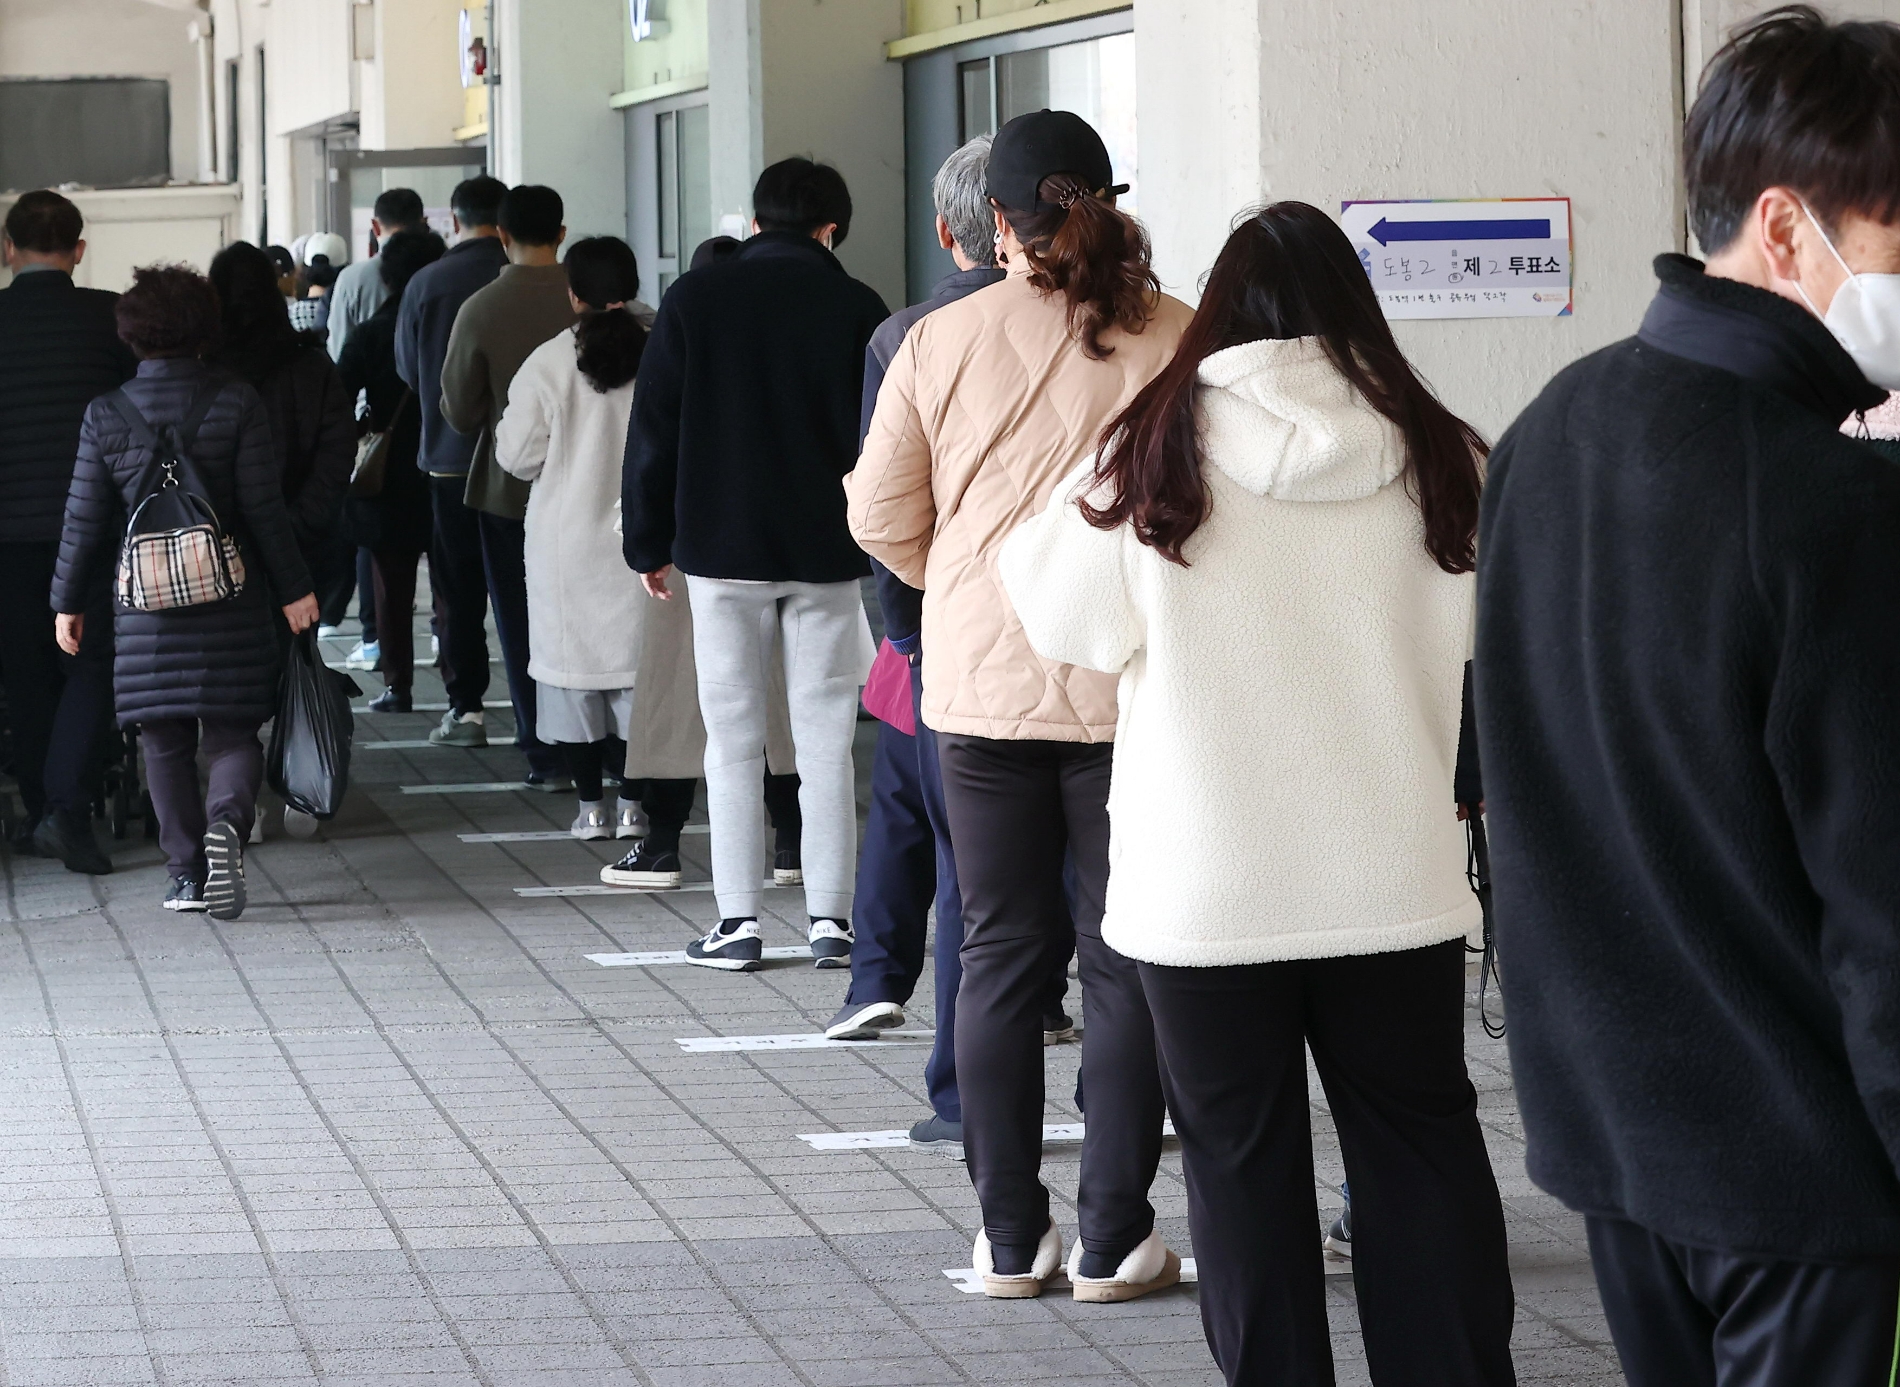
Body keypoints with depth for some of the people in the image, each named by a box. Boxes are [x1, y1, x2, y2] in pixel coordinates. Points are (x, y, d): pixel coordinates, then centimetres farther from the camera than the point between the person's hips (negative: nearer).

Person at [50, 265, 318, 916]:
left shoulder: (106, 414, -1)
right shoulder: (236, 402, -4)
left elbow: (85, 520, 2)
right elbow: (264, 506, -4)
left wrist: (68, 602, 13)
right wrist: (293, 588, 4)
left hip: (146, 601, 1)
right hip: (232, 597, -1)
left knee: (165, 741, 9)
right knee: (231, 731, 5)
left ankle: (187, 873, 7)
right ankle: (227, 817, -23)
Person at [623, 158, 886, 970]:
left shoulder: (695, 300, 0)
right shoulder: (857, 310, -2)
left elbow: (653, 432, 1)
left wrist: (648, 543, 8)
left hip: (720, 548, 0)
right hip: (827, 554, 0)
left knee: (734, 740, 5)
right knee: (826, 741, 4)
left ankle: (736, 922, 3)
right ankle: (830, 918, 2)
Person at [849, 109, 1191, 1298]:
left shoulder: (940, 343, -2)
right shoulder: (1176, 338, -9)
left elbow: (882, 518, 3)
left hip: (983, 687, 2)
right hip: (1132, 682, -2)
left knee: (1002, 954, 10)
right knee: (1127, 960, 7)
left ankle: (1011, 1239, 13)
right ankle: (1115, 1235, 9)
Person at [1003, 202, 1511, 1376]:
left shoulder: (1154, 454, -10)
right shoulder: (1434, 457, -6)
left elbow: (1065, 616, 2)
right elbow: (1484, 637, 8)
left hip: (1206, 885, -2)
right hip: (1394, 873, 2)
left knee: (1246, 1158, 8)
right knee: (1423, 1143, 13)